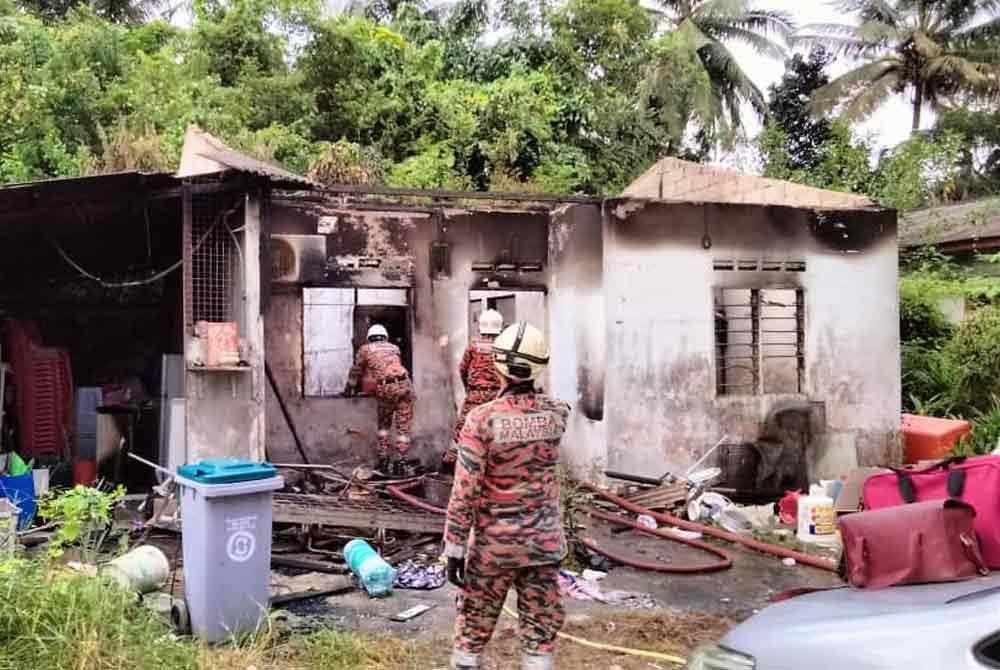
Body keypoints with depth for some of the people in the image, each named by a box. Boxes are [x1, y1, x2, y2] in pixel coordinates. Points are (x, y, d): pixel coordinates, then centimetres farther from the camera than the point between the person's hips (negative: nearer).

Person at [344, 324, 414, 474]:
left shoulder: (365, 349, 17)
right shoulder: (394, 347, 24)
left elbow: (356, 371, 25)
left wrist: (349, 389, 39)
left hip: (384, 389, -1)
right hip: (403, 385, 1)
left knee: (384, 425, 20)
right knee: (403, 427, 6)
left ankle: (383, 459, 16)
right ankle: (398, 462, 2)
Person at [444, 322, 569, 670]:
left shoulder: (482, 418, -17)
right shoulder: (556, 414, -6)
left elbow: (465, 491, -16)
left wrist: (454, 547, -8)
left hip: (493, 544, -2)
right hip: (543, 542, 3)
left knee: (473, 628, 14)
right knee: (540, 630, 11)